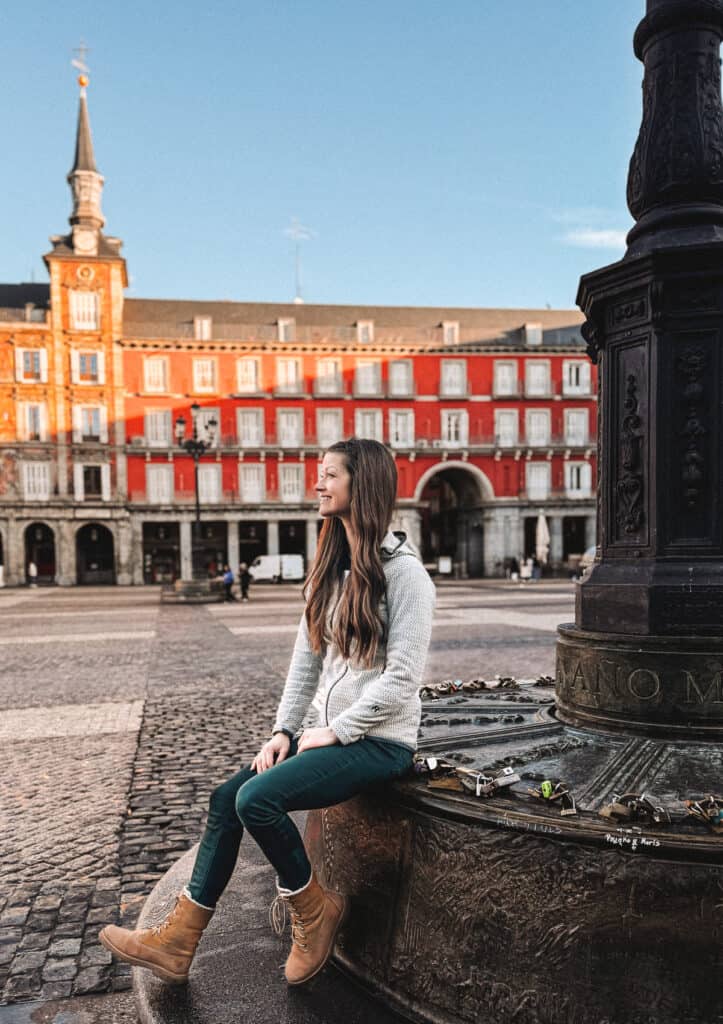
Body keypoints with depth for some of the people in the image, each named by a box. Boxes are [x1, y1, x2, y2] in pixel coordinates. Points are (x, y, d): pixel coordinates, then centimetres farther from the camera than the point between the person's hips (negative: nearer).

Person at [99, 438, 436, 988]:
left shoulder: (403, 571, -15)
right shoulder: (330, 567, 10)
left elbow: (402, 677, -19)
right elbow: (307, 656, 10)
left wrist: (335, 732, -14)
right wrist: (285, 729, 2)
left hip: (382, 741, -8)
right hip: (333, 732, 8)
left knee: (257, 797, -22)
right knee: (226, 798, -1)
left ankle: (313, 908, 3)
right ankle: (178, 941, 9)